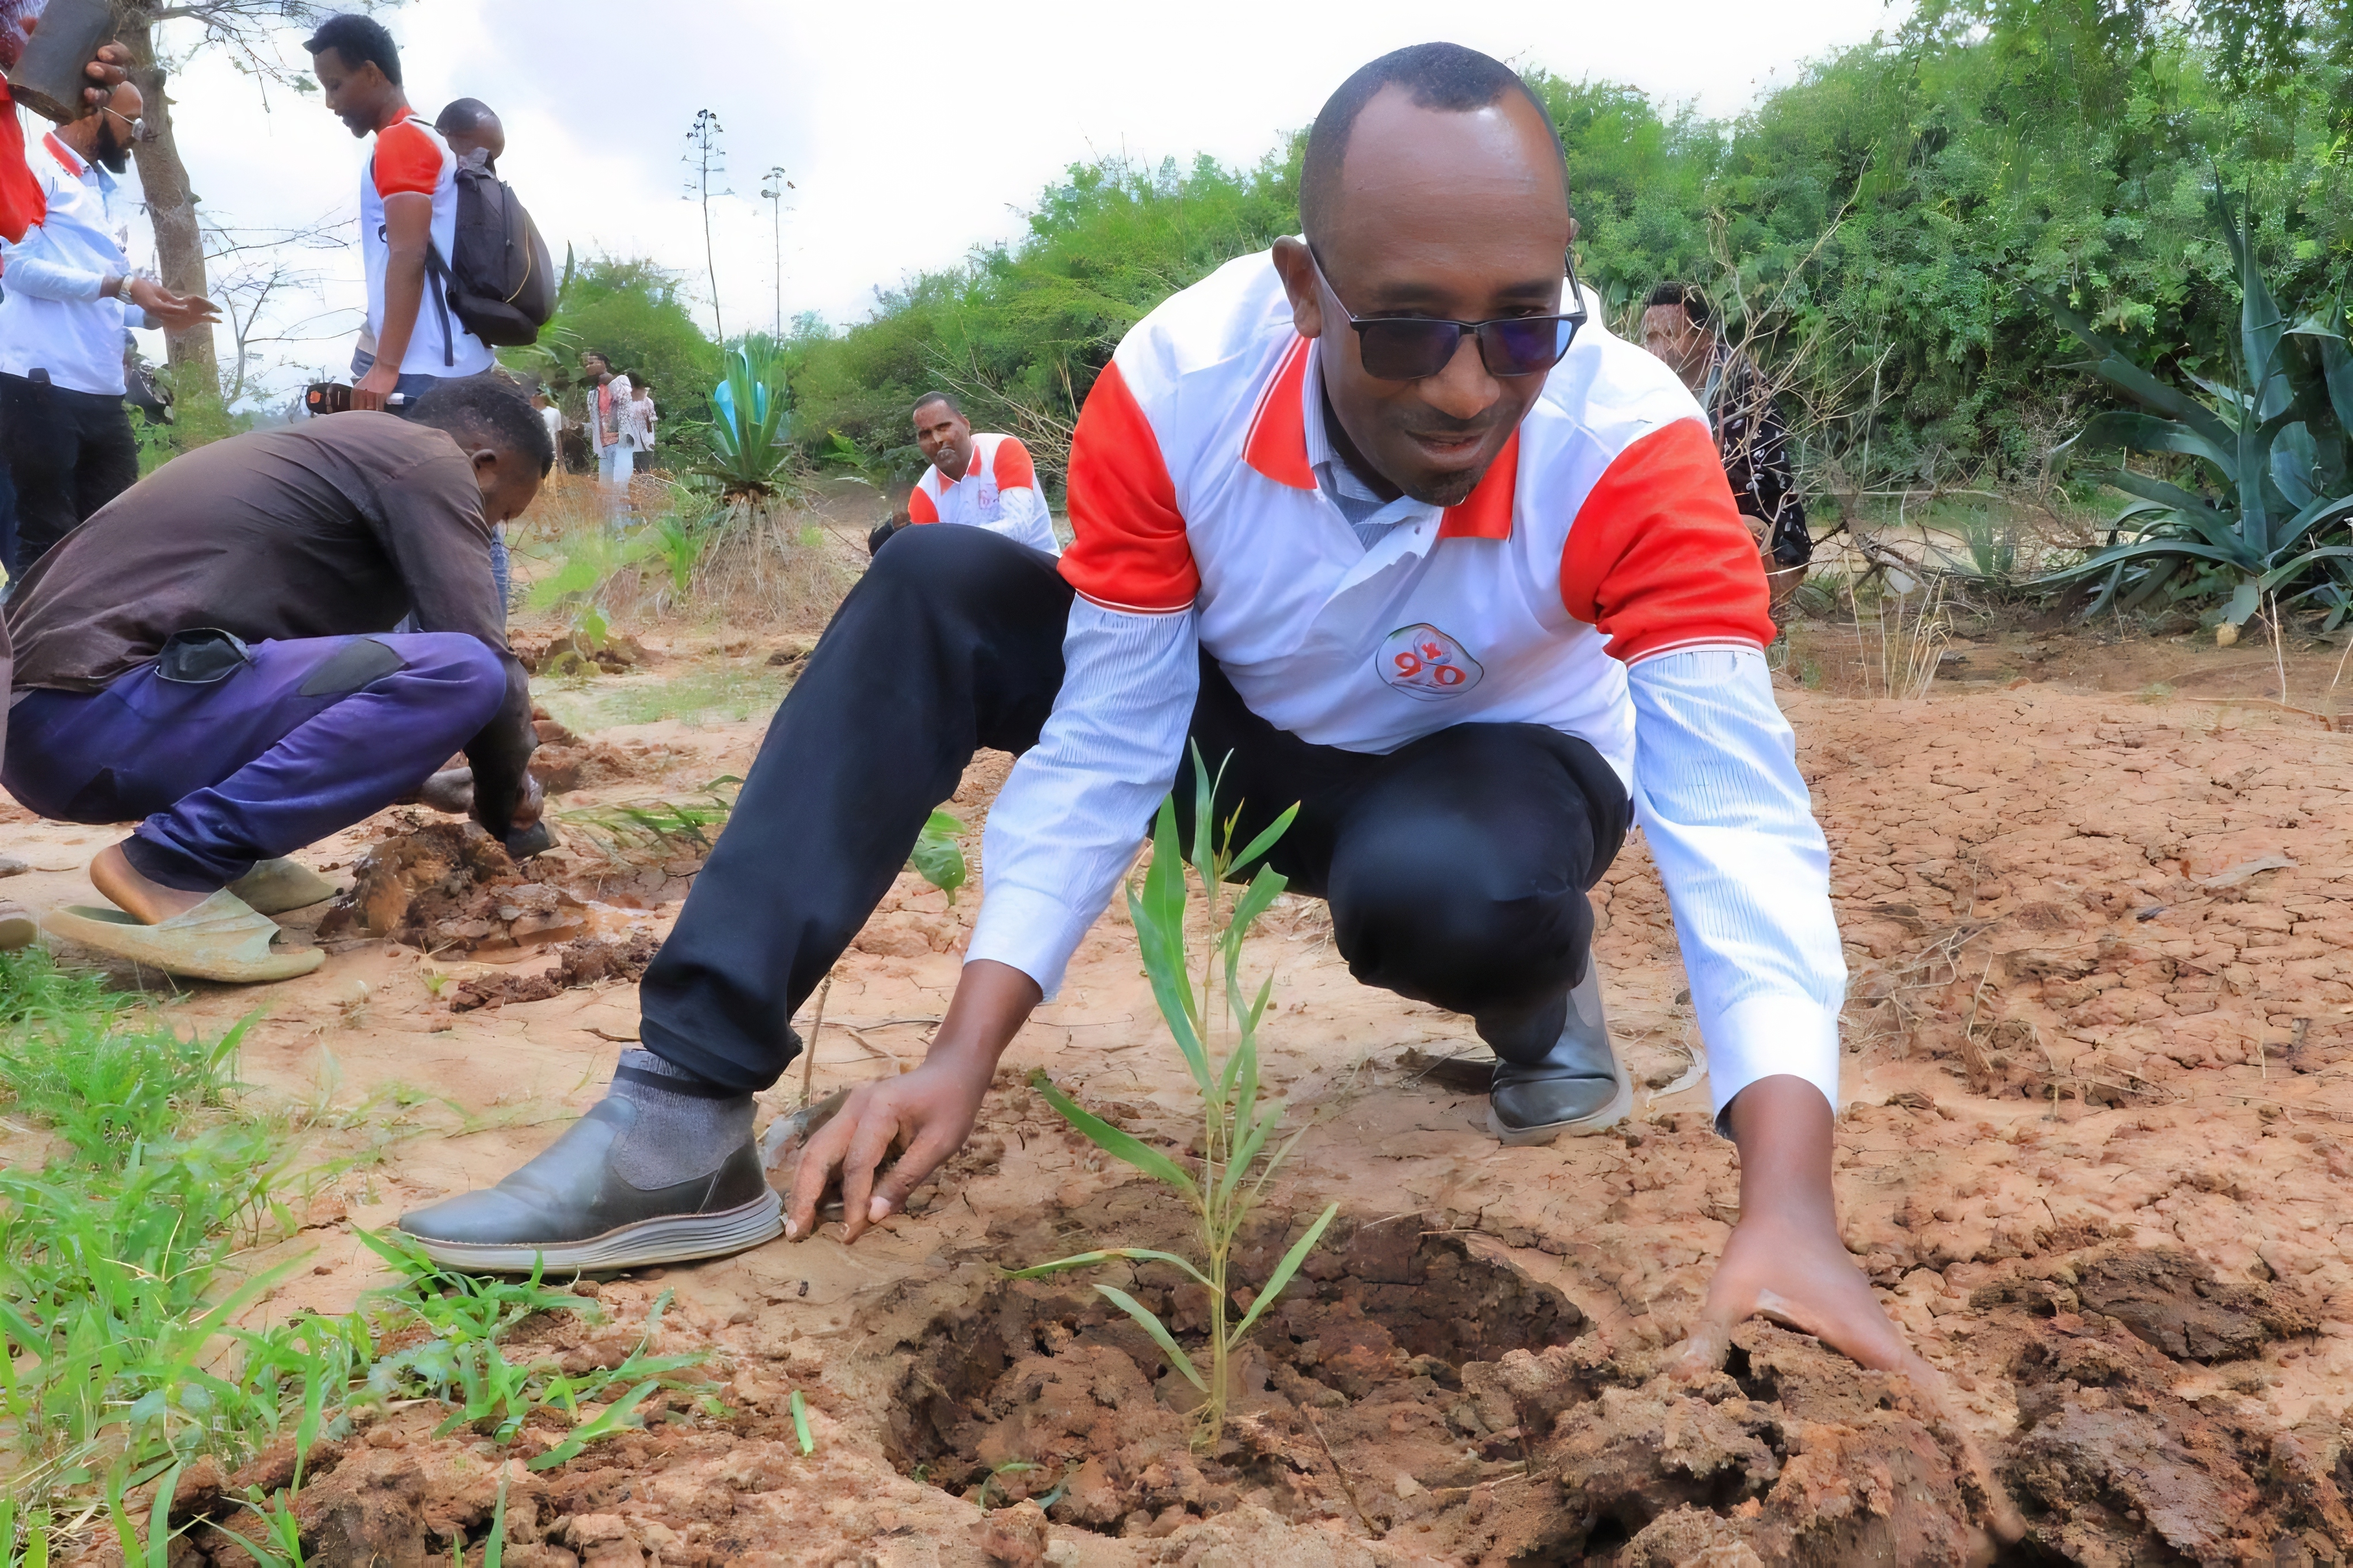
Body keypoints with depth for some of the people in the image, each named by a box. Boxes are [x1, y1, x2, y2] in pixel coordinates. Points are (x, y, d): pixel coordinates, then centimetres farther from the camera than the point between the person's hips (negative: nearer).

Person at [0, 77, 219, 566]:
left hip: (102, 390, 8)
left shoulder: (101, 191, 25)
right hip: (42, 381, -8)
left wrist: (158, 314, 10)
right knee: (47, 538, -5)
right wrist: (119, 285, -14)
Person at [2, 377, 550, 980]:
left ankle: (226, 846, 11)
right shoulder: (428, 461, -1)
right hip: (99, 715, -10)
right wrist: (506, 803, 7)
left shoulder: (332, 450, 27)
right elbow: (483, 661, -10)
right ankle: (172, 867, -14)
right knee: (463, 674, -20)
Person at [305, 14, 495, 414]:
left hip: (423, 371, -10)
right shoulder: (427, 141, 23)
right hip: (457, 365, 10)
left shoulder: (401, 141, -7)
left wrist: (385, 368, -24)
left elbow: (408, 257, -18)